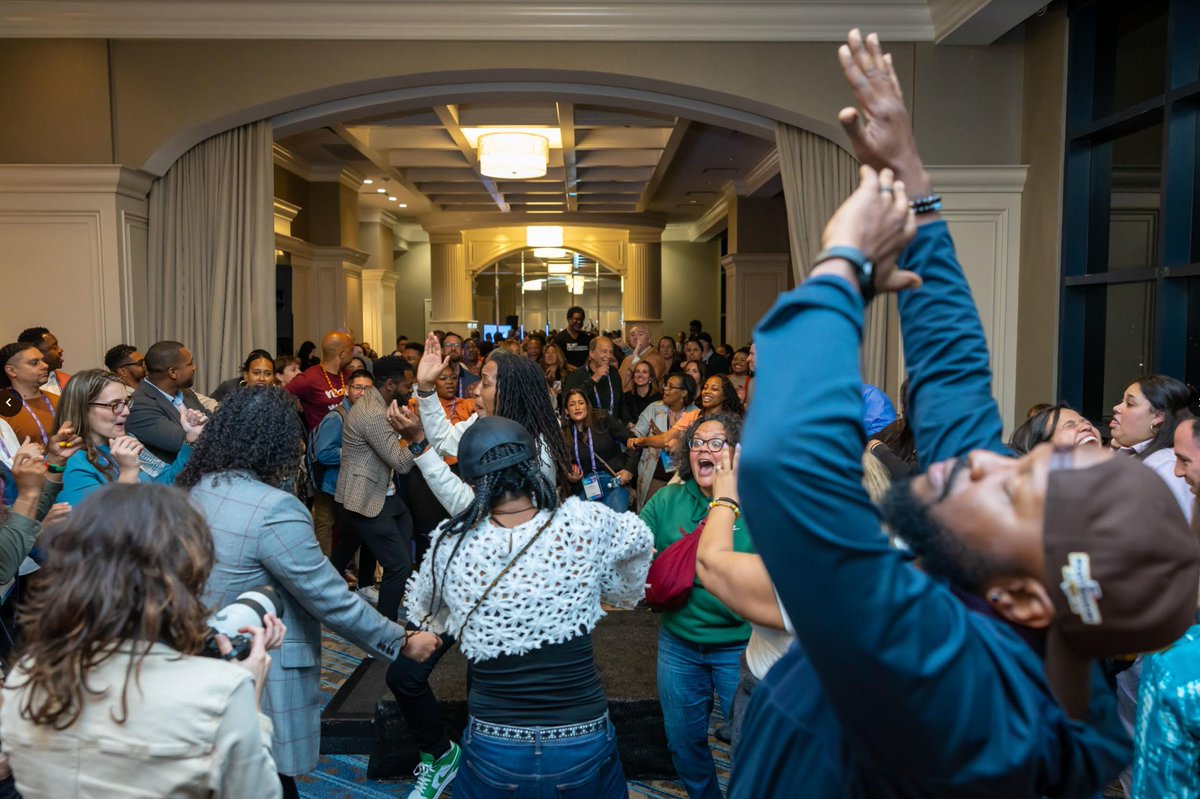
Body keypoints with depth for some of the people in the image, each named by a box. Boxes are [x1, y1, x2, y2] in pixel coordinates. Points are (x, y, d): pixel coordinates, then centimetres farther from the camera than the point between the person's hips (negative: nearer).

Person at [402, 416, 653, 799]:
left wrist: (430, 631, 35)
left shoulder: (451, 542, -11)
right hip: (584, 743, 1)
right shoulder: (584, 523, -12)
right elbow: (639, 537, 12)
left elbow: (422, 608, 11)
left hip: (493, 750, 0)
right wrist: (627, 592, 34)